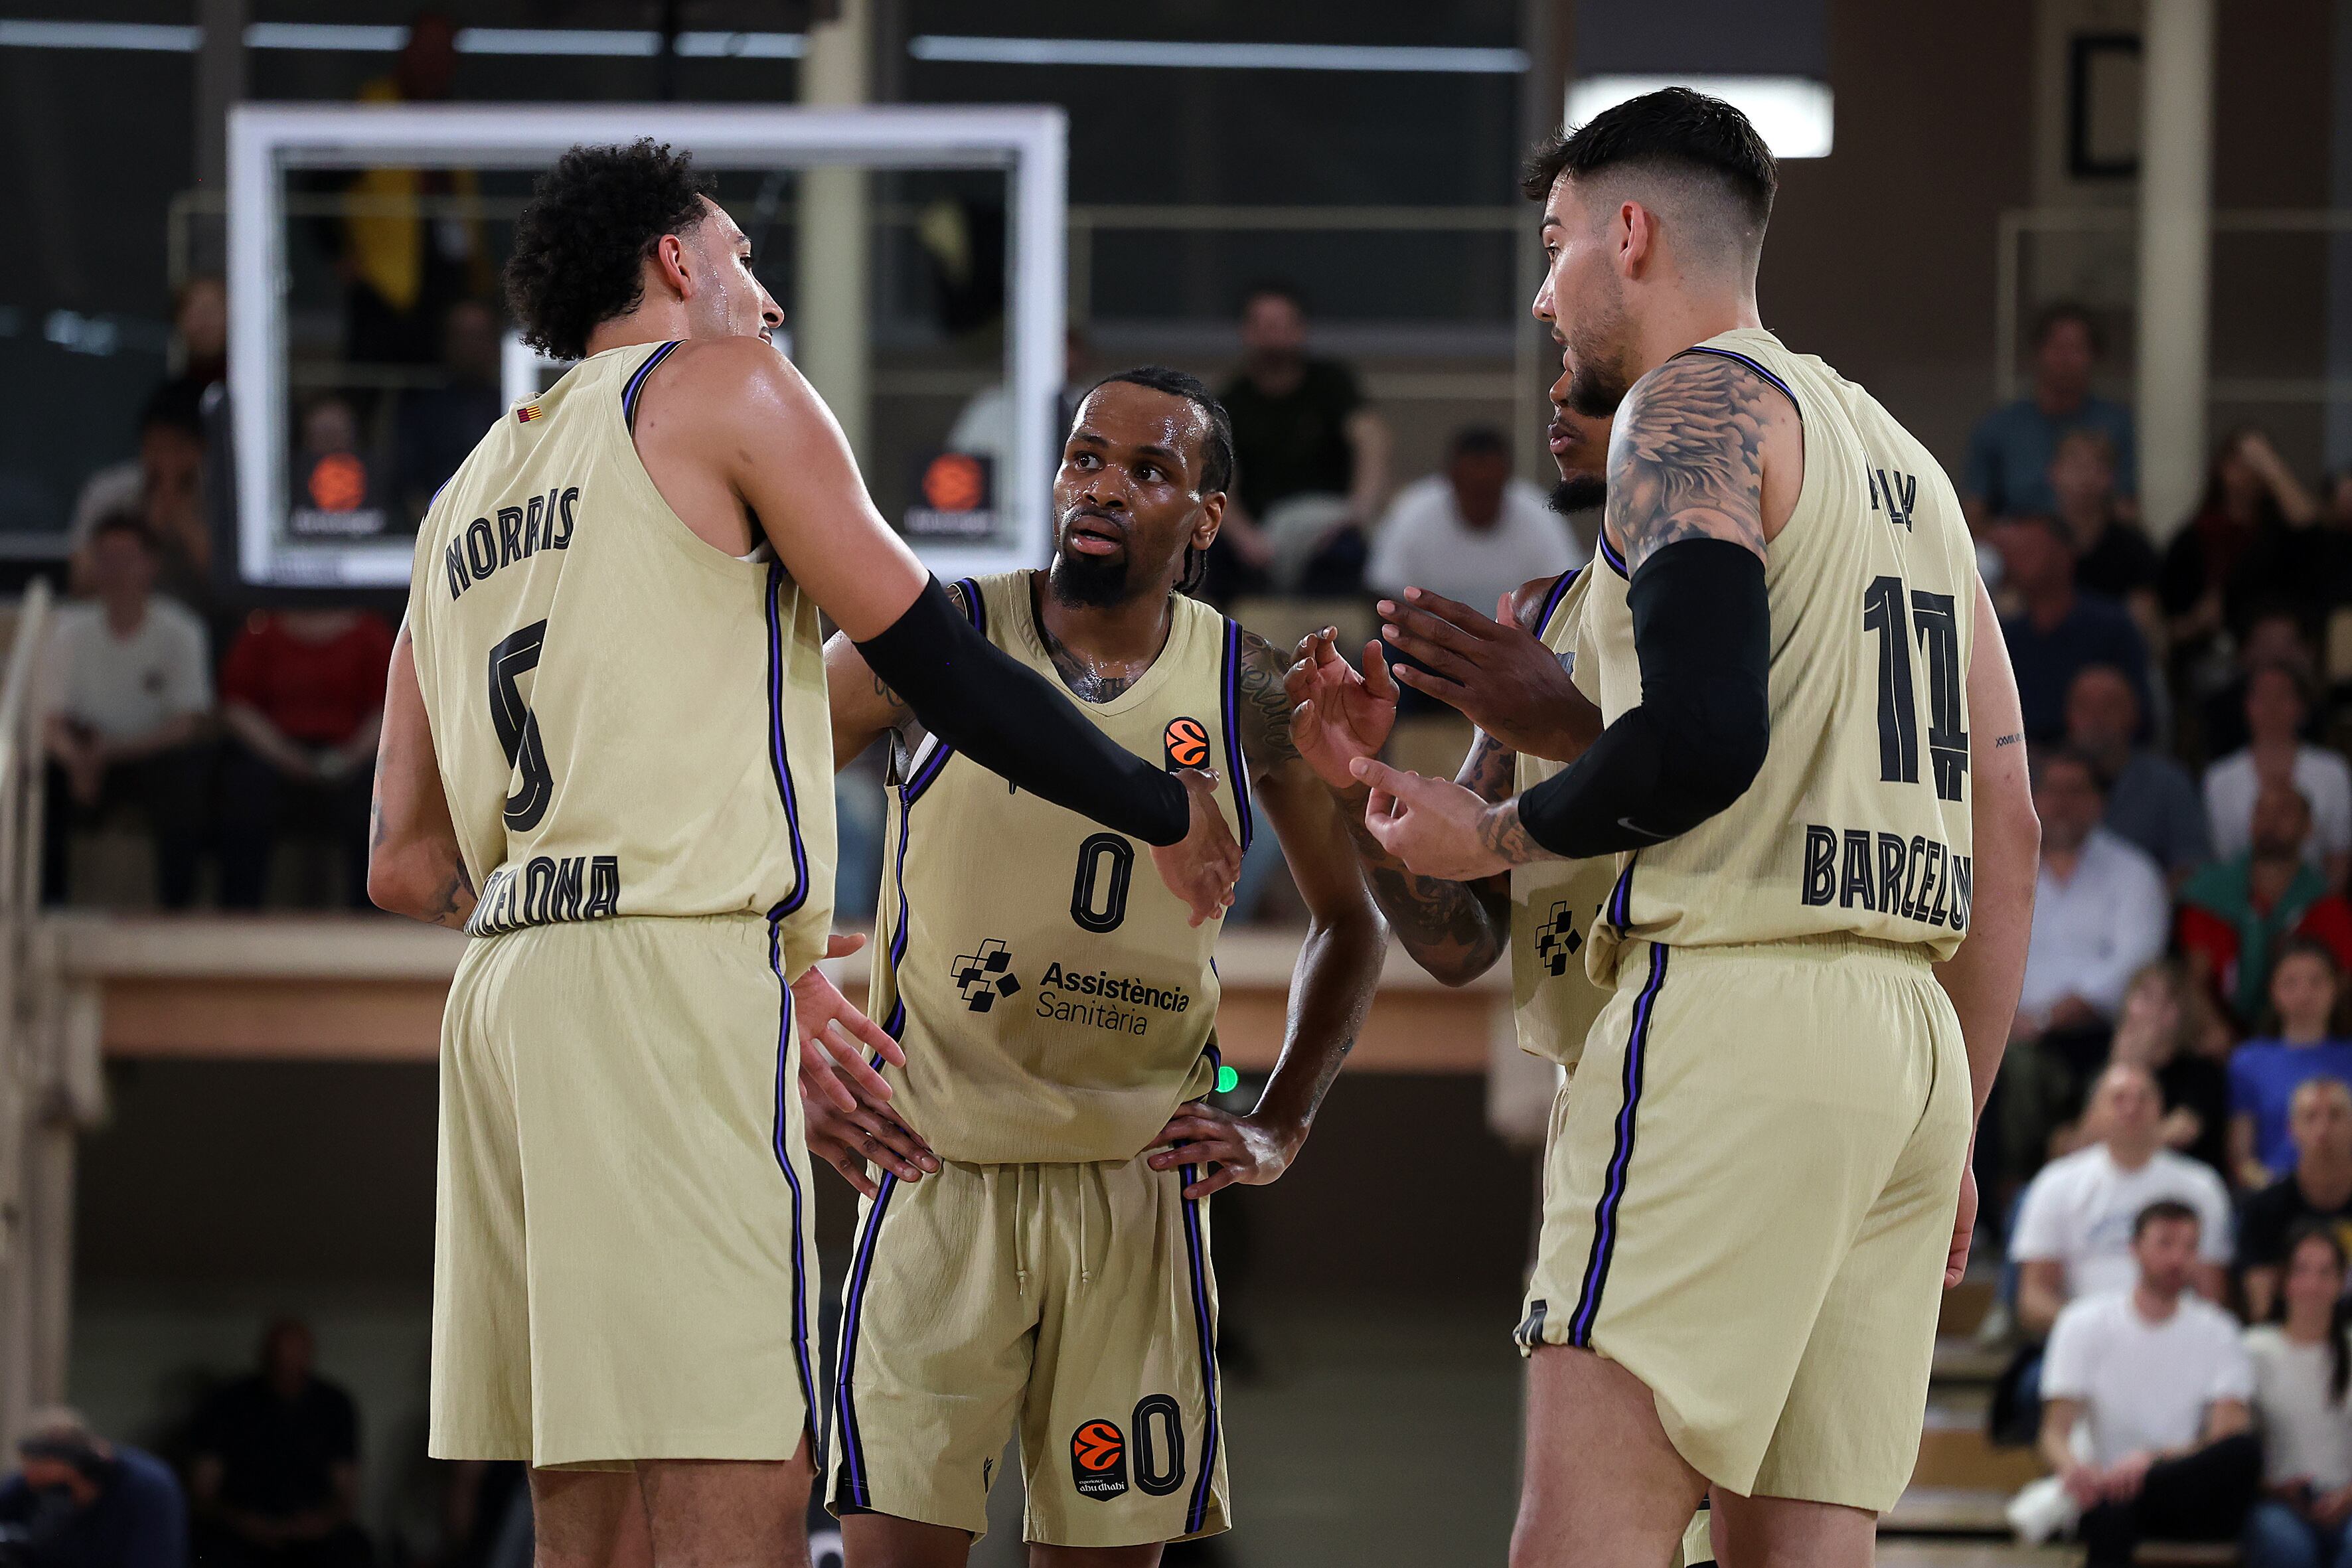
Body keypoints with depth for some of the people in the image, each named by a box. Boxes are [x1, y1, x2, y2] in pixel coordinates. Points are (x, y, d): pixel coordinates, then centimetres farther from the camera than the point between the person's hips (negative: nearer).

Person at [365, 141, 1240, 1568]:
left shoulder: (464, 504, 26)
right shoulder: (721, 385, 5)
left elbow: (406, 866, 24)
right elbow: (939, 666, 1)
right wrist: (1168, 812, 16)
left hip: (506, 981, 8)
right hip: (672, 976, -8)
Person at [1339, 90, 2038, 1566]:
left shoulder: (1697, 404, -2)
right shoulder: (1901, 459, 24)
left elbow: (1704, 736, -17)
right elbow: (2007, 823, 22)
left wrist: (1489, 836, -2)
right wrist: (1953, 1128, 23)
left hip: (1736, 1003, -9)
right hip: (1910, 1034, 9)